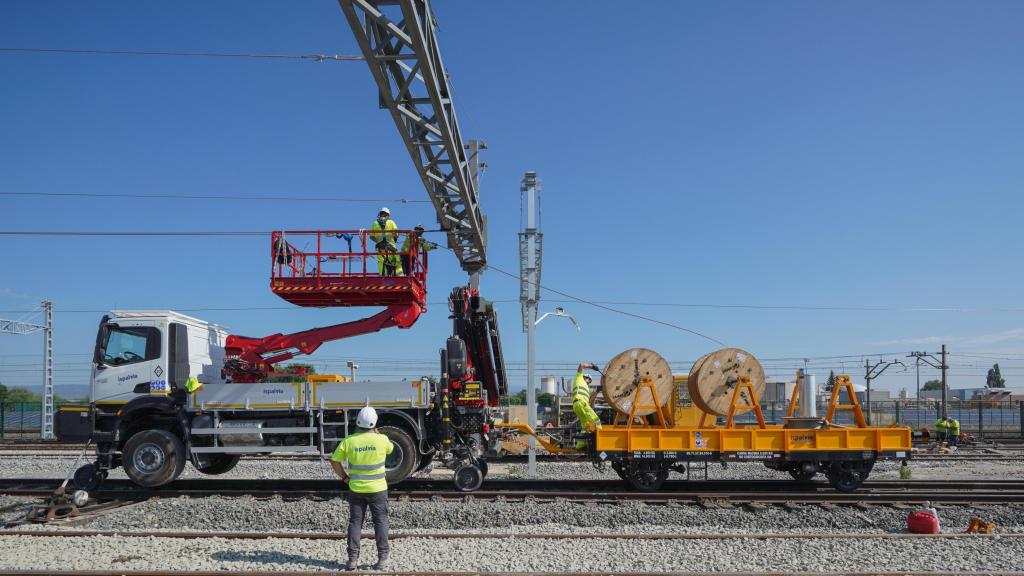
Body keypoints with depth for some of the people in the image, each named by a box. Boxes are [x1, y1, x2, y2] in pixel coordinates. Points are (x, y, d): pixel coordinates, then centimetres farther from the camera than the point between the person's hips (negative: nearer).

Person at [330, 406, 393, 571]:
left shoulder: (348, 440, -10)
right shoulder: (381, 439, -14)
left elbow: (335, 461, -3)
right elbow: (390, 449, 10)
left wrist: (344, 477, 9)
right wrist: (377, 433, 14)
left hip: (356, 489, 1)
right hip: (377, 489, -1)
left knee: (355, 523, 12)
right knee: (380, 522, 9)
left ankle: (353, 559, 13)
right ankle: (382, 559, 10)